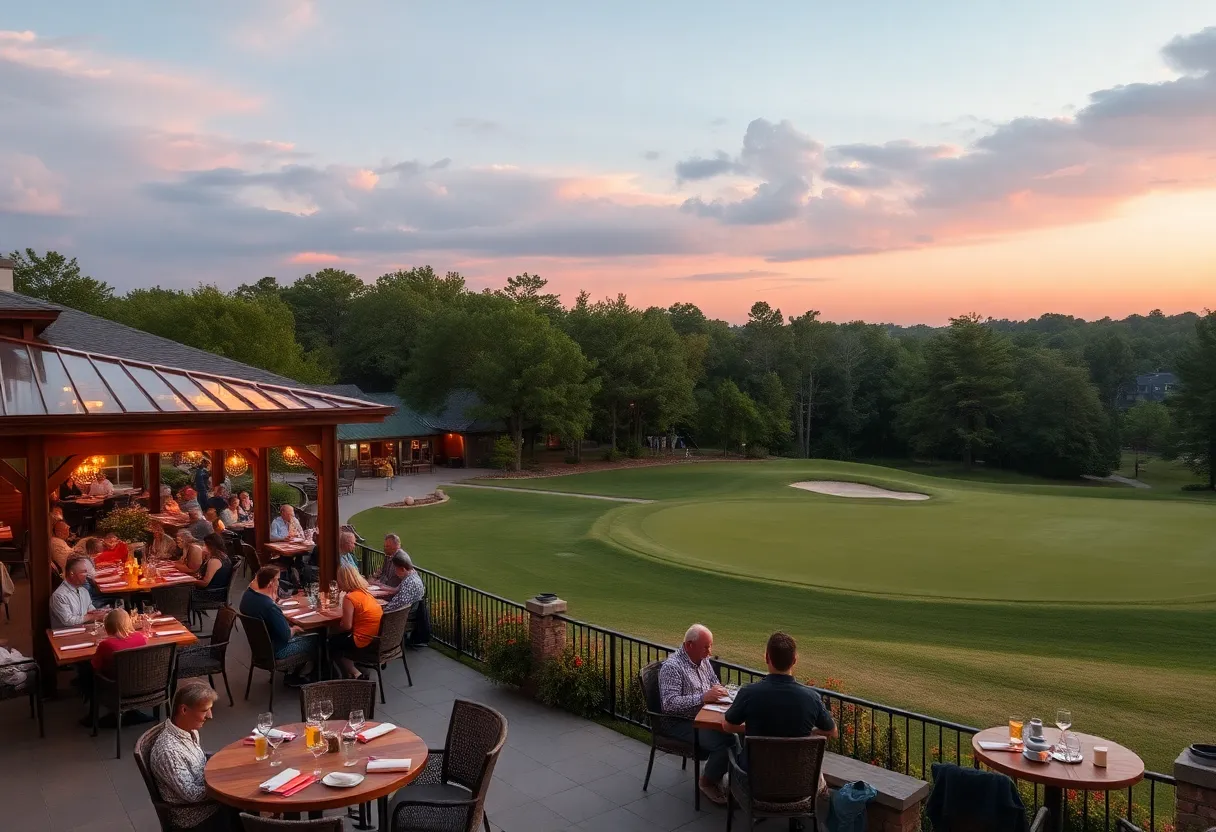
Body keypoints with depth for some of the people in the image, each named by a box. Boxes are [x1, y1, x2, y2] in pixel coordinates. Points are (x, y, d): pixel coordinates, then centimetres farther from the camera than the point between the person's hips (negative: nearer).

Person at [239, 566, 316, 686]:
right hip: (274, 651, -9)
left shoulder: (247, 594, -9)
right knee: (314, 641, 5)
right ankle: (298, 676, 24)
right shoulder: (269, 607, -34)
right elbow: (287, 635, -27)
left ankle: (293, 673, 28)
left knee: (304, 635, 22)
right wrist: (294, 629, -8)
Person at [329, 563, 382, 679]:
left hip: (364, 642, -8)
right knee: (339, 639, 27)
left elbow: (346, 626, -15)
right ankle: (352, 670, 21)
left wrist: (335, 626, 4)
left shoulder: (349, 598, -15)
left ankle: (354, 675, 11)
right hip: (377, 639, 8)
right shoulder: (365, 592, 8)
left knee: (332, 644, 17)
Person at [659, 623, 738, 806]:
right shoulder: (672, 667, -17)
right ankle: (707, 782, 2)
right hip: (682, 723, -8)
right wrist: (703, 697, -29)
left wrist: (718, 691, -1)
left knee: (736, 734, -16)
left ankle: (717, 775, 6)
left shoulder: (704, 661, 9)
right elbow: (670, 703, -25)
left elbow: (715, 683, 24)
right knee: (723, 744, -25)